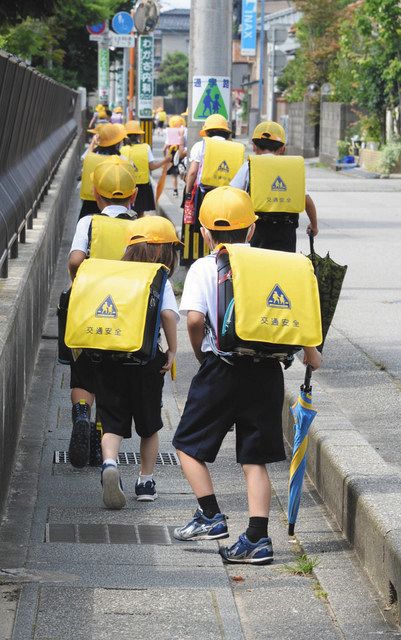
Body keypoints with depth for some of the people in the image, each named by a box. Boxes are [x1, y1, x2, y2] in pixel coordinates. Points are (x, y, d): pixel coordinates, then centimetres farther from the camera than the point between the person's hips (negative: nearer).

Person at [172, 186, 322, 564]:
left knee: (188, 444, 15)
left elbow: (195, 318, -17)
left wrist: (200, 351, 1)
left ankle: (210, 517, 8)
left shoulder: (203, 269, -3)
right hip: (266, 370, 3)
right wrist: (310, 353, 11)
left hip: (221, 368, -3)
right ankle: (257, 540, 2)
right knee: (255, 457, 9)